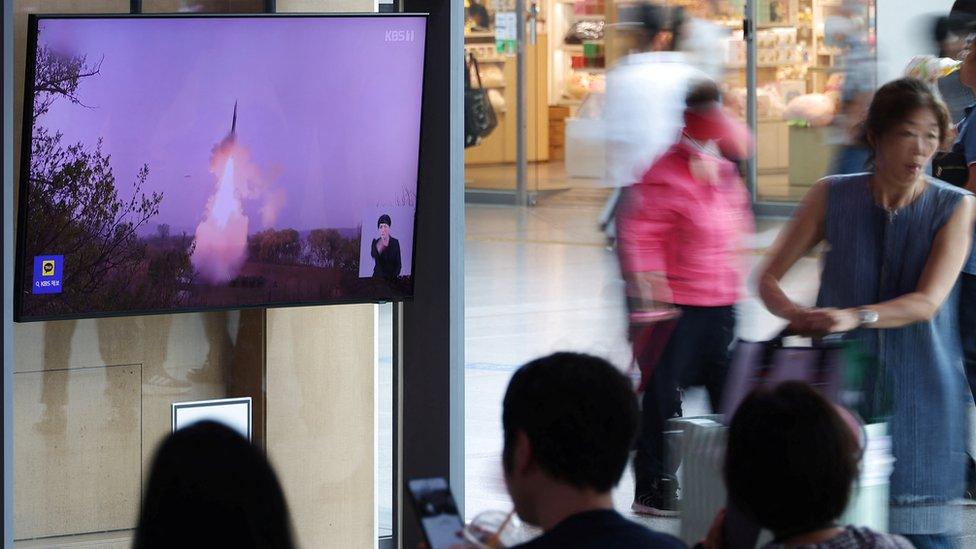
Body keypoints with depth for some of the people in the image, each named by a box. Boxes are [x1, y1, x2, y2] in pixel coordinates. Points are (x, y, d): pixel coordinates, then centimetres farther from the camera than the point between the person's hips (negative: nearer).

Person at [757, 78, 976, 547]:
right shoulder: (833, 197, 2)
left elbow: (929, 302, -14)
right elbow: (769, 277, 4)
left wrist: (856, 316, -30)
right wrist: (796, 314, -18)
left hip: (919, 396, -1)